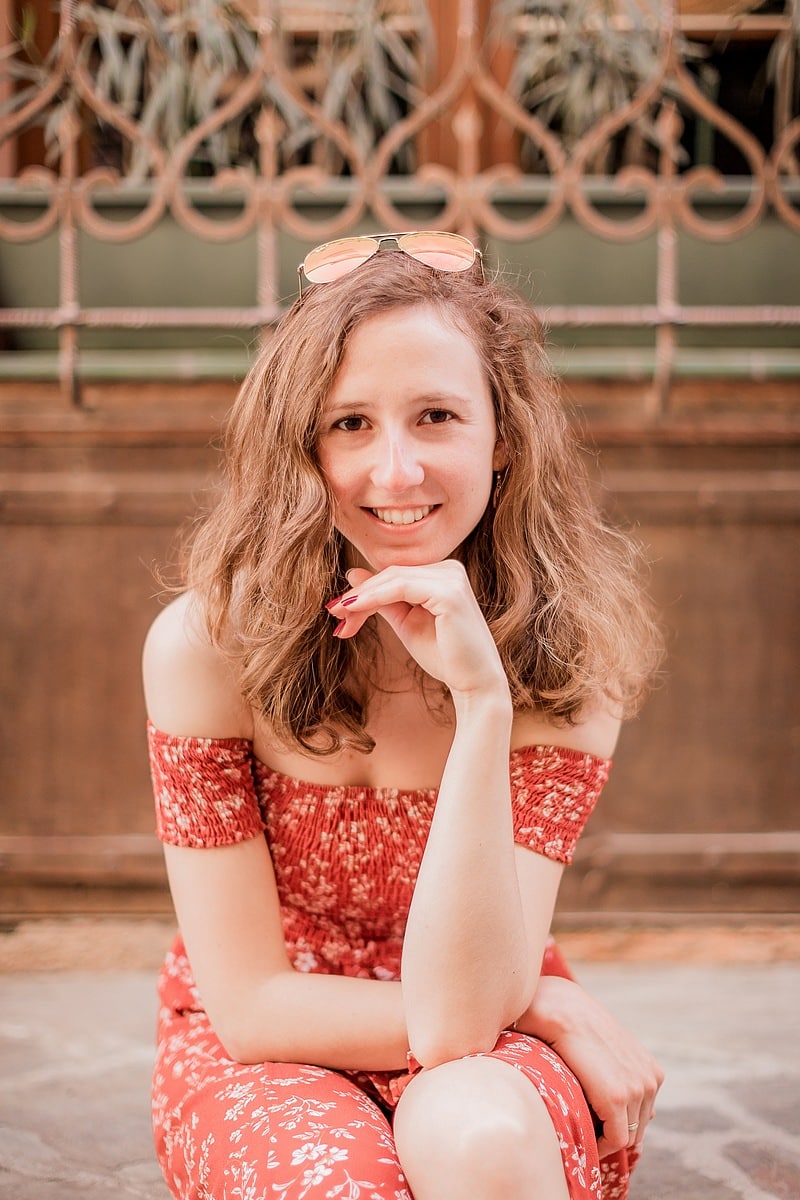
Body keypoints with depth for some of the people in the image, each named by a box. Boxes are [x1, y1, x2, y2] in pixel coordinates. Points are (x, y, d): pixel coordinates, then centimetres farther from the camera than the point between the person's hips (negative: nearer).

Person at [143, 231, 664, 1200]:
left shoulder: (566, 658, -14)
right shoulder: (206, 642, -17)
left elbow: (455, 1018, -24)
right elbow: (249, 1004, -13)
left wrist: (480, 698, -32)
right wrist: (548, 1008, -16)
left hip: (487, 1058, 0)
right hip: (262, 1057, 1)